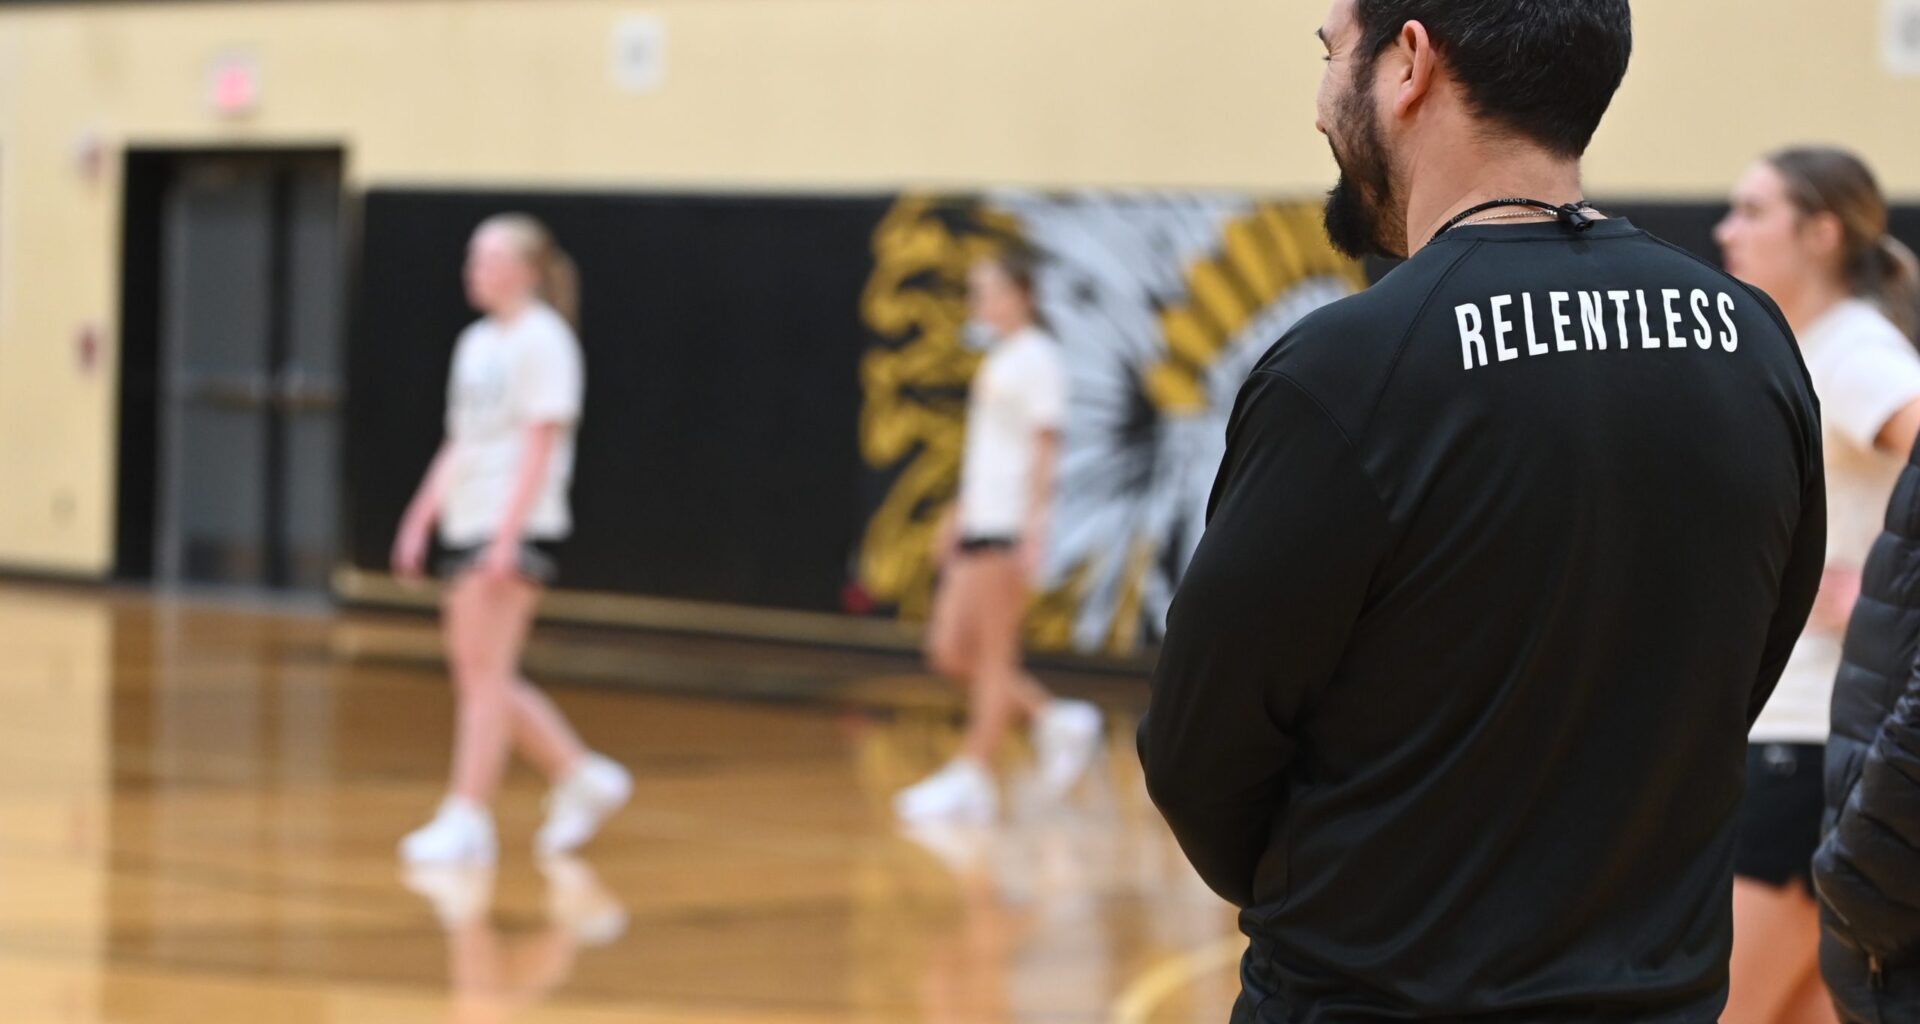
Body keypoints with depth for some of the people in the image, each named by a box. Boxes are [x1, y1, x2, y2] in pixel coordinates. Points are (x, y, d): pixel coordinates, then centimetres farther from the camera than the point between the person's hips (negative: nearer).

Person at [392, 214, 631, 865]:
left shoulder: (544, 341, -8)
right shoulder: (477, 343, 17)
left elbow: (539, 445, -15)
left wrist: (507, 537, -21)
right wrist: (419, 519, 16)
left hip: (517, 528, -9)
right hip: (468, 526, 9)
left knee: (485, 672, -9)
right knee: (480, 676, 7)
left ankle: (469, 819, -6)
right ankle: (582, 776, 18)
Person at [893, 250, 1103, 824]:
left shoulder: (1036, 358, -7)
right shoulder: (997, 359, 19)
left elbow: (1044, 450, -13)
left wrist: (1033, 530, -20)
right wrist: (957, 515, 25)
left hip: (1009, 527, -9)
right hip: (978, 524, 9)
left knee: (994, 655, -5)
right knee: (949, 652, 5)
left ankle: (972, 780, -2)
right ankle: (1057, 721, 14)